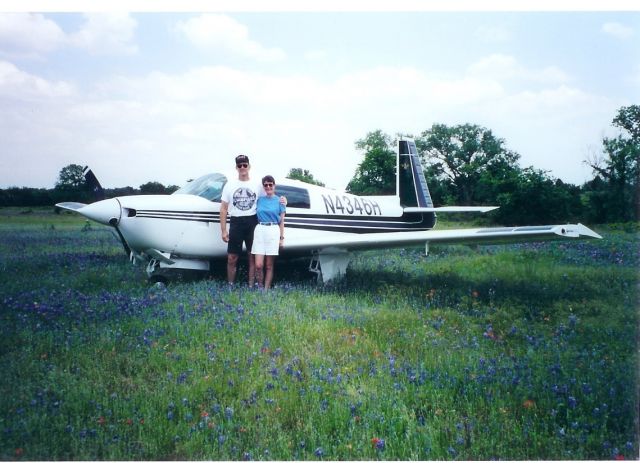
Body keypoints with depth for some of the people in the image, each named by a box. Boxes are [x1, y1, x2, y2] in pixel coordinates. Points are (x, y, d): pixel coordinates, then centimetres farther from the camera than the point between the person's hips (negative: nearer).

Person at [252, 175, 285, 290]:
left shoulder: (279, 201, 6)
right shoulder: (259, 200, 10)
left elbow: (281, 221, 7)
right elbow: (255, 216, 16)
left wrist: (282, 238, 2)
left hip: (273, 231, -1)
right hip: (259, 230, 1)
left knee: (269, 265, 3)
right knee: (259, 265, -6)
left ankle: (267, 289, 9)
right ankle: (260, 287, 8)